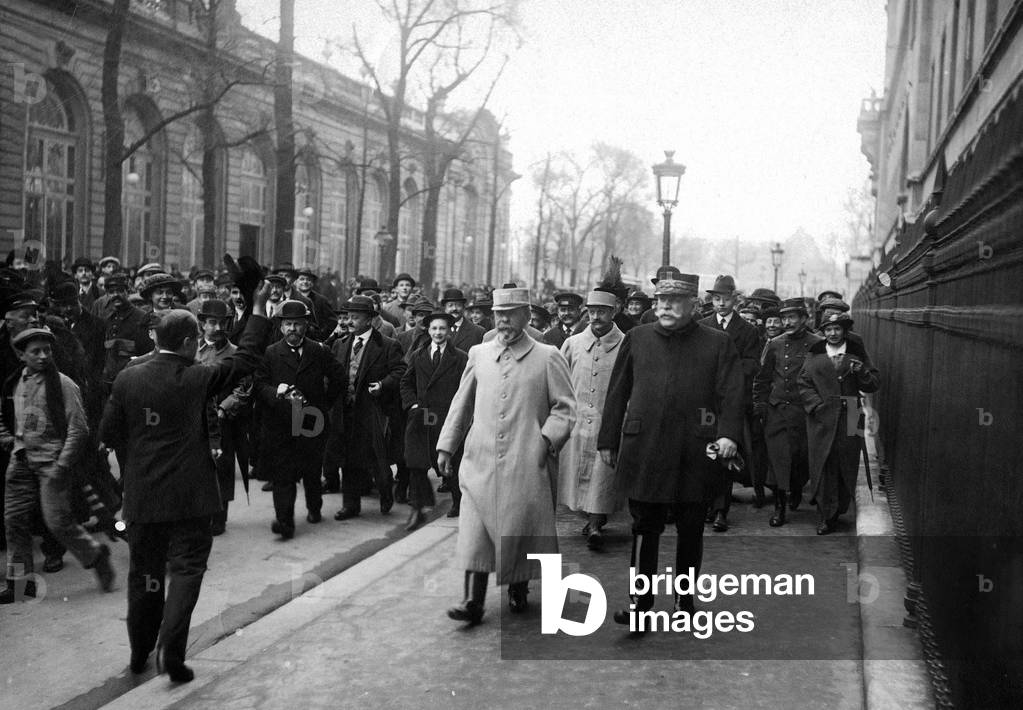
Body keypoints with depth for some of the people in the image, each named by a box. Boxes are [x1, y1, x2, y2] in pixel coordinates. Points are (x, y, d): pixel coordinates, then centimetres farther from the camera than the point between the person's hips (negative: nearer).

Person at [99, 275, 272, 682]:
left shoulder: (127, 379, -4)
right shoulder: (198, 380, -12)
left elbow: (108, 435, 1)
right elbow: (245, 359, -3)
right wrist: (259, 309, 3)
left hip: (141, 496, 4)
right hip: (189, 496, -4)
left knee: (145, 571, 16)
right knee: (186, 569, 5)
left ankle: (140, 652, 29)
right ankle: (171, 650, -5)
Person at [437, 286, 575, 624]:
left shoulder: (548, 357, 1)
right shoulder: (478, 354, 11)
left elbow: (565, 407, 2)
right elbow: (461, 403, 16)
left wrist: (547, 439, -12)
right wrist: (447, 445, 13)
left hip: (526, 464, -2)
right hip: (480, 461, 2)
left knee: (521, 527, 6)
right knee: (475, 531, -3)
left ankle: (518, 590, 27)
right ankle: (473, 600, 1)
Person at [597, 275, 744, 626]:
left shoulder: (718, 344, 4)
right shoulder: (636, 339, 9)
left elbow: (731, 394, -4)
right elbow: (617, 393, 11)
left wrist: (728, 434, -19)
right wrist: (608, 441, 9)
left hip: (693, 455, -1)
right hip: (642, 451, 1)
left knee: (690, 529, 10)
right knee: (644, 527, 4)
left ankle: (685, 598, 26)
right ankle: (641, 599, 14)